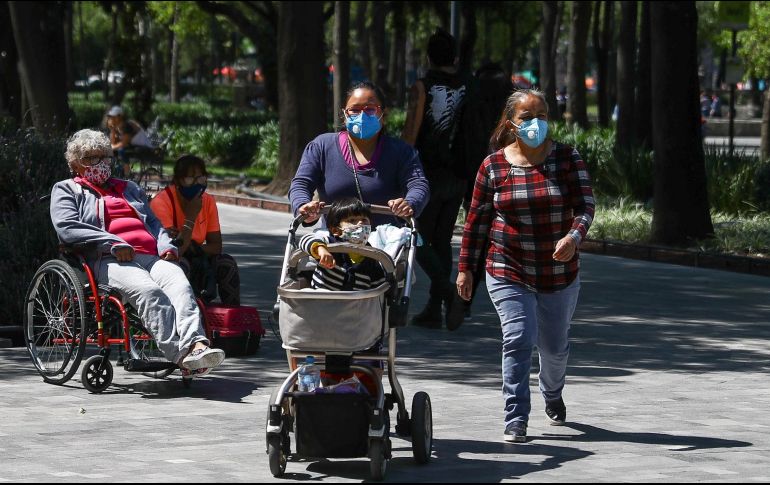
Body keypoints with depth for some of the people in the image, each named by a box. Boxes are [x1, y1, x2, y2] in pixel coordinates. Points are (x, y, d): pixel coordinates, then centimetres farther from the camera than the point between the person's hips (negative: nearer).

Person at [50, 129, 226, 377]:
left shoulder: (129, 188, 38)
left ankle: (197, 345, -54)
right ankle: (182, 357, -51)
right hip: (108, 261, -5)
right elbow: (66, 227, 1)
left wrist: (166, 246, 6)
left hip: (152, 255, 5)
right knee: (149, 291, -37)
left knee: (180, 285, -31)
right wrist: (113, 244, -11)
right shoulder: (66, 190, 20)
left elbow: (153, 221, 31)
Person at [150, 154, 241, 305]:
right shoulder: (161, 202, -20)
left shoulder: (208, 201, -1)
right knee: (181, 264, -36)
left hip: (195, 260, 5)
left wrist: (191, 248, -21)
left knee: (226, 263, -17)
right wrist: (191, 216, -27)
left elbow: (216, 246, -3)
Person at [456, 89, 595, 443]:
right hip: (509, 273, -2)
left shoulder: (567, 159, -2)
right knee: (518, 339, -17)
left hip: (560, 273, 2)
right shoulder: (493, 166, -2)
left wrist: (574, 237, -29)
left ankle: (552, 394, 48)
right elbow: (477, 219, 4)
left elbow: (585, 205, -9)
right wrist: (465, 267, 3)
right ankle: (515, 421, -14)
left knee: (555, 345, 16)